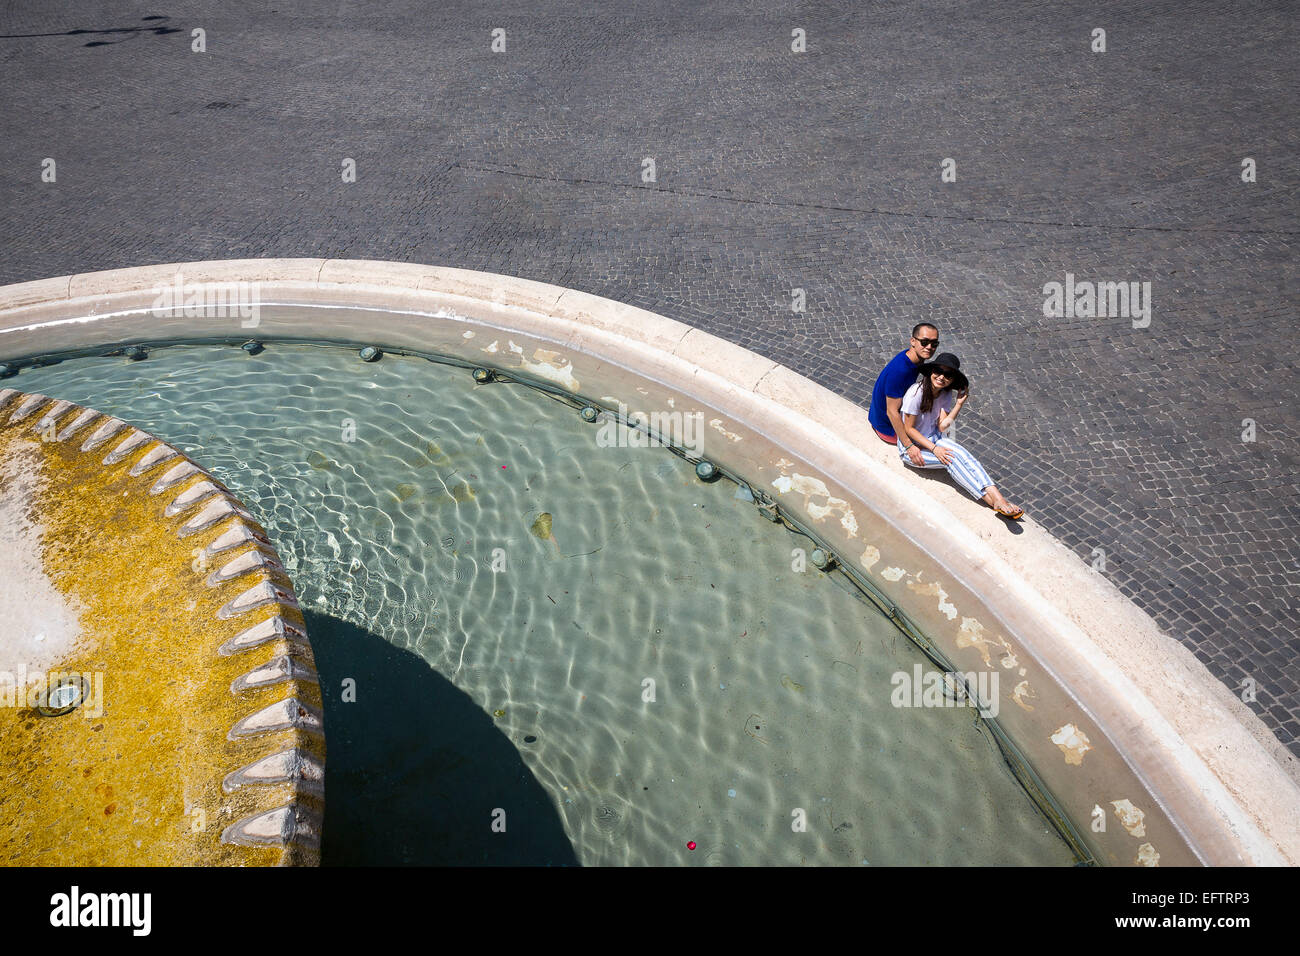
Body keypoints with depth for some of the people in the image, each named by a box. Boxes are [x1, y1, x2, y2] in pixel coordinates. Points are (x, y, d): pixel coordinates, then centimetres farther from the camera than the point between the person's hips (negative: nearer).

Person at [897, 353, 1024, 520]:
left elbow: (942, 426, -8)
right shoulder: (916, 392, -21)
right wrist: (934, 449, -22)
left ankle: (998, 498, -37)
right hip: (912, 446, -6)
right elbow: (908, 428, -17)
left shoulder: (946, 394, 0)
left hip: (933, 438, 6)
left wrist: (959, 404, -17)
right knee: (951, 458, -27)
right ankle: (993, 501, -33)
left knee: (961, 453, -23)